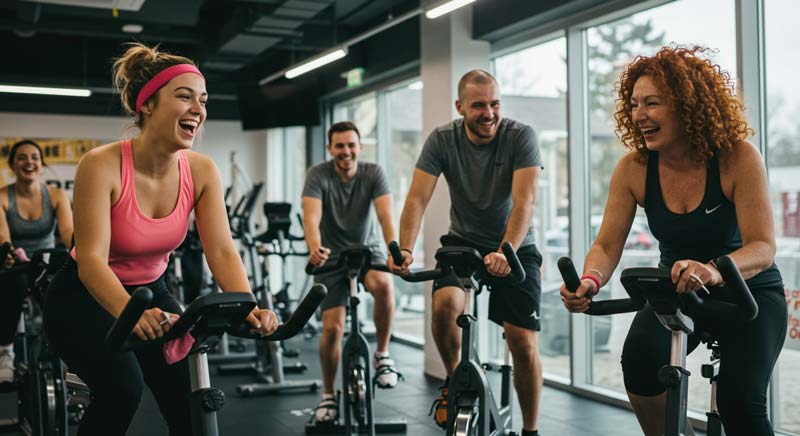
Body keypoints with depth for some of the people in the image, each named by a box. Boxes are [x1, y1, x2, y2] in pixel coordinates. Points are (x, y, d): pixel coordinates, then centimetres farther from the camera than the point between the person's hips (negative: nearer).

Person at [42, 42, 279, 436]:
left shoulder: (202, 171, -13)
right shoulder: (102, 165, -25)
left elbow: (222, 252, -18)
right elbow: (91, 260, -32)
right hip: (84, 299, -4)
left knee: (191, 400, -10)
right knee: (122, 387, -28)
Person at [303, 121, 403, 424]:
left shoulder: (373, 173, -12)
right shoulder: (318, 175, -15)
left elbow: (385, 214, -26)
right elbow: (311, 217, -31)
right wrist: (314, 249, -52)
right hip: (332, 256, 0)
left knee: (383, 285, -34)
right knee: (332, 328, -9)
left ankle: (382, 355, -12)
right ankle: (328, 395, 14)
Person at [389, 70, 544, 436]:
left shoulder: (520, 137, -18)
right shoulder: (442, 140, -12)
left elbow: (524, 201, -30)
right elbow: (417, 199, -20)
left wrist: (505, 252, -46)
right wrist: (404, 250, -37)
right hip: (463, 241, 2)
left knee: (523, 344, -10)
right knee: (445, 303, -28)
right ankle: (453, 380, 1)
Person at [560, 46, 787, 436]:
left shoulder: (738, 158, -21)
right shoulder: (633, 168, -12)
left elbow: (762, 247, -26)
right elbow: (607, 245, -12)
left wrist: (712, 270, -48)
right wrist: (590, 280, -35)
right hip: (676, 291, 2)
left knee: (739, 400, -23)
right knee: (640, 357, -28)